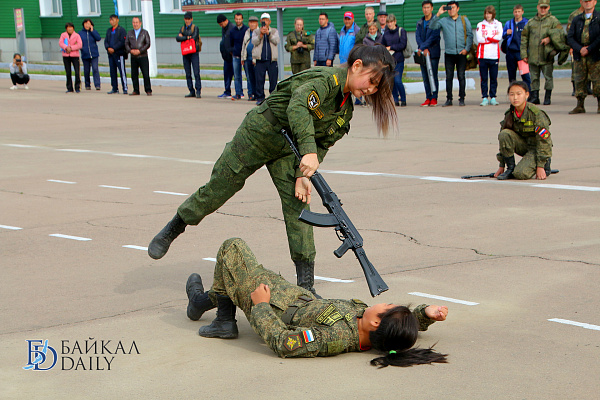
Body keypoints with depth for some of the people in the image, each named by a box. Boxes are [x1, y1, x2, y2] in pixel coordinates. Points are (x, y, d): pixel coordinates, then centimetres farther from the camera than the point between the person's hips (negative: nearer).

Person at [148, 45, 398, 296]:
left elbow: (322, 145, 2)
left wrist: (302, 175, -14)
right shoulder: (326, 79, -24)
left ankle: (306, 286, -1)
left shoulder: (345, 110, 3)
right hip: (259, 134, -7)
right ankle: (171, 231, 27)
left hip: (289, 152, 7)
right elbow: (297, 106, -41)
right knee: (215, 191, 3)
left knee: (298, 208, -3)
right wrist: (308, 152, -51)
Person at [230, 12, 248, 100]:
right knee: (236, 76, 2)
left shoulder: (246, 30, -3)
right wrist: (232, 52, 14)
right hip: (236, 56, 3)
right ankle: (238, 94, 5)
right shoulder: (232, 30, 9)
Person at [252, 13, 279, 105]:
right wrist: (261, 34, -15)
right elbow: (254, 42, -3)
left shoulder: (274, 31, 14)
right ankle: (260, 98, 4)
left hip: (272, 60, 0)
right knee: (259, 80, -4)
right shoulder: (256, 32, 15)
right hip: (260, 60, 0)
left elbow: (276, 41, -4)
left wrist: (268, 33, -14)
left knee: (273, 80, -1)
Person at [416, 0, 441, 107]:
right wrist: (423, 49, -13)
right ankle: (428, 98, 9)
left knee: (433, 76, -5)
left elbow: (434, 36, -12)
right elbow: (418, 36, 4)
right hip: (422, 53, 5)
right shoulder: (420, 23, 15)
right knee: (425, 77, 5)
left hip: (433, 52, -5)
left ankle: (434, 98, -2)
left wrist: (422, 47, -17)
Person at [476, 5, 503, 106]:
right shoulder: (480, 25, 10)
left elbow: (499, 37, -6)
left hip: (494, 55, 0)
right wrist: (493, 37, -4)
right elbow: (479, 39, -5)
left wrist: (486, 37, -5)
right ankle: (484, 98, 3)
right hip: (483, 55, 0)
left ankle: (493, 97, 7)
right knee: (483, 78, 0)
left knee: (494, 78, 0)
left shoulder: (498, 24, 11)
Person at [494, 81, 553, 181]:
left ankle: (545, 165, 4)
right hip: (523, 145, 5)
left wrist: (540, 167, -21)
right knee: (504, 134, -23)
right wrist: (501, 166, -1)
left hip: (536, 148, -5)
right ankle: (510, 168, -9)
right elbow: (503, 140, 0)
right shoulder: (509, 114, -6)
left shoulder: (536, 113, -22)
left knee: (520, 174, -26)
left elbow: (544, 140, -19)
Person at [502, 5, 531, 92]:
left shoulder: (527, 23, 3)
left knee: (525, 74, -13)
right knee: (511, 75, 9)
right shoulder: (508, 24, 13)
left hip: (522, 52, -4)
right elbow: (503, 37, 22)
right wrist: (507, 33, -2)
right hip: (511, 52, 4)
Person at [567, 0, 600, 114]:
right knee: (579, 80, 4)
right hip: (580, 56, 4)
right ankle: (580, 106, 10)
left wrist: (589, 49, -13)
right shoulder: (577, 19, 13)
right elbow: (570, 37, 5)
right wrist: (579, 49, -10)